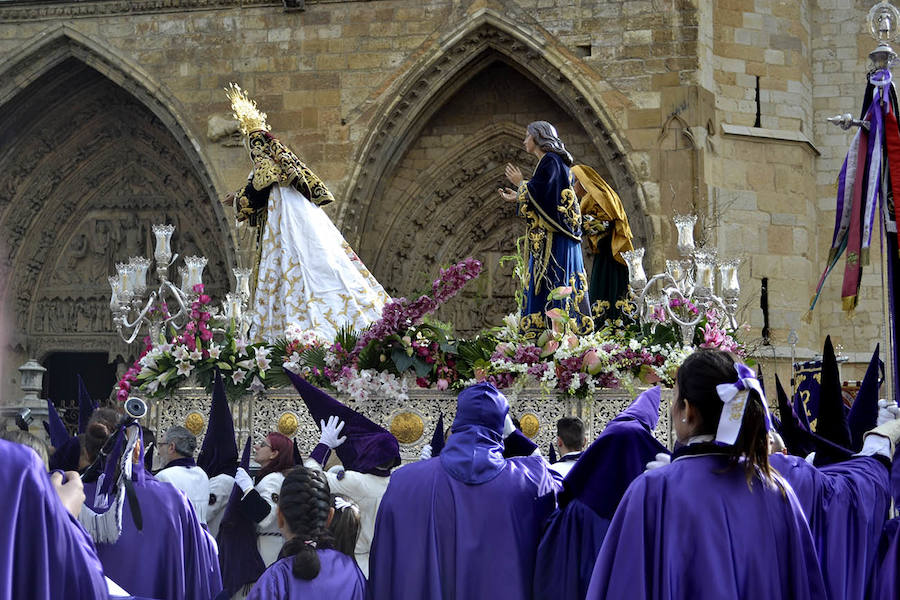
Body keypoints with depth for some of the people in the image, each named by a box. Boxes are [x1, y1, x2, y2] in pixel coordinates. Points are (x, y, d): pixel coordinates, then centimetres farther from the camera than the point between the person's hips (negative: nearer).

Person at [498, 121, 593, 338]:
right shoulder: (552, 161, 20)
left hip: (553, 236, -10)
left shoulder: (550, 161, -9)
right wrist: (518, 198, 24)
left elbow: (539, 194, -18)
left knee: (553, 280, -13)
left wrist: (520, 183, -1)